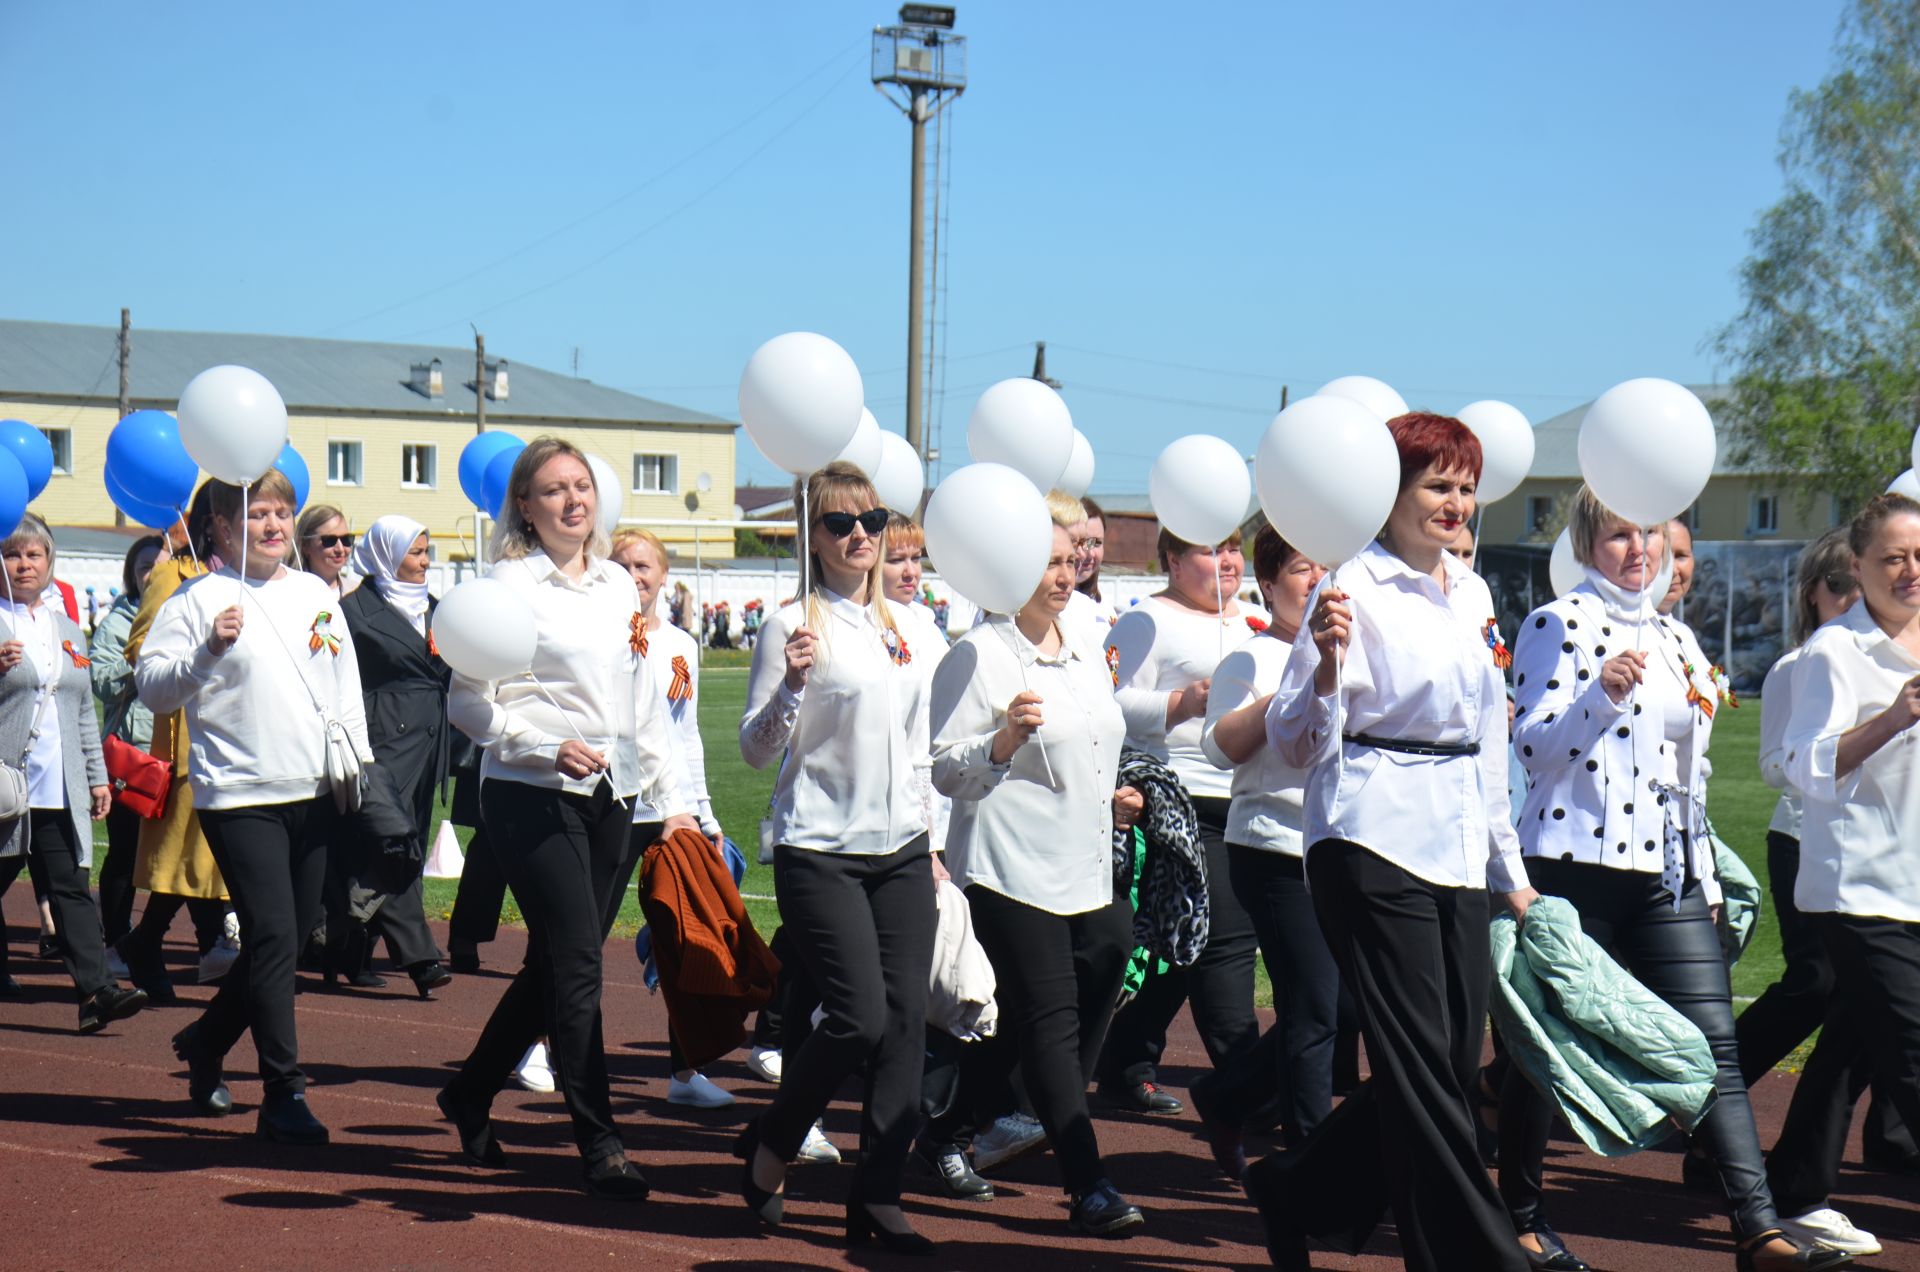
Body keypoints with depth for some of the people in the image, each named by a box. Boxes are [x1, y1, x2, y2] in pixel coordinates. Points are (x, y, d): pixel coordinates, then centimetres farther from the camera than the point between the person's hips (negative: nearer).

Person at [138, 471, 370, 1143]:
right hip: (240, 795, -6)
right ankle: (284, 1094, -6)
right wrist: (208, 649, -25)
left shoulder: (317, 594, 13)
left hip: (315, 792, 6)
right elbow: (152, 686, -11)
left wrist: (355, 758, 11)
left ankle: (206, 1040, 34)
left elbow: (346, 684, 21)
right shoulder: (199, 599, -4)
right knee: (274, 936, -12)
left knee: (291, 935, 12)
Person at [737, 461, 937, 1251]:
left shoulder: (901, 628, 13)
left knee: (905, 1016, 0)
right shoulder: (794, 625, -6)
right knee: (860, 1016, -13)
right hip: (820, 852, -6)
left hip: (900, 849, 6)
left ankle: (878, 1195, 7)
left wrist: (931, 845, 18)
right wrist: (792, 683, -24)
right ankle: (768, 1149, 12)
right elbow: (756, 751, -7)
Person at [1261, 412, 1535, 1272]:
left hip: (1459, 850, 8)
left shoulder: (1471, 592, 15)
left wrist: (1510, 868, 23)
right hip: (1376, 841, -8)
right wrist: (1324, 660, -30)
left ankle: (1297, 1196, 23)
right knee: (1421, 1066, -6)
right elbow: (1295, 745, -11)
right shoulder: (1355, 588, -8)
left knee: (1456, 1062, 7)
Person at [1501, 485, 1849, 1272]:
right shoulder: (1558, 625, -2)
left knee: (1714, 1046, -3)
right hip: (1578, 861, -5)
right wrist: (1601, 692, -25)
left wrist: (1705, 879, 18)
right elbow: (1533, 745, -10)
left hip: (1665, 870, 6)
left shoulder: (1677, 638, 17)